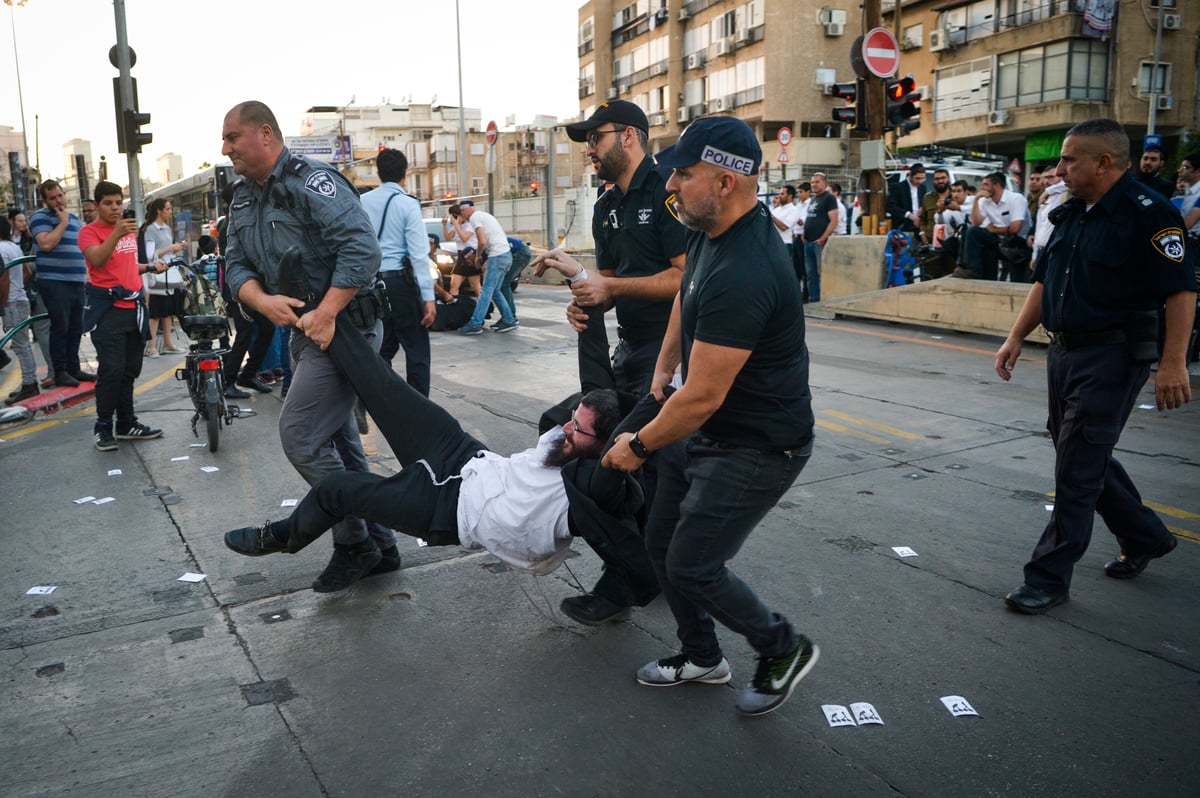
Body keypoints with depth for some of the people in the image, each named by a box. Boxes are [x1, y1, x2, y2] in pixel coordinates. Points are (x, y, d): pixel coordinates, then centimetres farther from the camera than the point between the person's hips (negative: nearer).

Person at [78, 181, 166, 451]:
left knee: (130, 370, 11)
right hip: (108, 309, -7)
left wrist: (150, 266, 10)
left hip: (133, 307, 7)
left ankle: (127, 423, 20)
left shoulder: (130, 229, 15)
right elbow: (97, 260, -25)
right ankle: (103, 428, 0)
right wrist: (117, 234, -37)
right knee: (111, 370, -10)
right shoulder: (90, 231, -5)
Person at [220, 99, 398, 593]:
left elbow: (362, 249, -25)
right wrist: (264, 300, -13)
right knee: (338, 442, 13)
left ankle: (354, 543, 3)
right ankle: (379, 546, 25)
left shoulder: (311, 183, -14)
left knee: (300, 435, -13)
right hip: (304, 332, 10)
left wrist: (325, 314, -28)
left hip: (343, 328, -10)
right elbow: (236, 267, 9)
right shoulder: (243, 200, 13)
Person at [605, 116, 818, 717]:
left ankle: (783, 650, 23)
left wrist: (639, 446, -12)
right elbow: (685, 292, 21)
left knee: (691, 566, -4)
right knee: (662, 543, 14)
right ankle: (700, 657, 36)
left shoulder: (741, 275, -33)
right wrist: (663, 369, 16)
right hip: (709, 429, 10)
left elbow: (702, 397, -28)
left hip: (756, 446, -10)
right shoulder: (711, 229, -1)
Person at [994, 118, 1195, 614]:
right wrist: (1016, 337, 11)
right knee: (1087, 458, 18)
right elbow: (1045, 280, 17)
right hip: (1064, 352, 9)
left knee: (1077, 470, -5)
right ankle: (1145, 537, 39)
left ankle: (1050, 578, 4)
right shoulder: (1070, 214, 11)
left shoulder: (1148, 213, -14)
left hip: (1113, 357, -9)